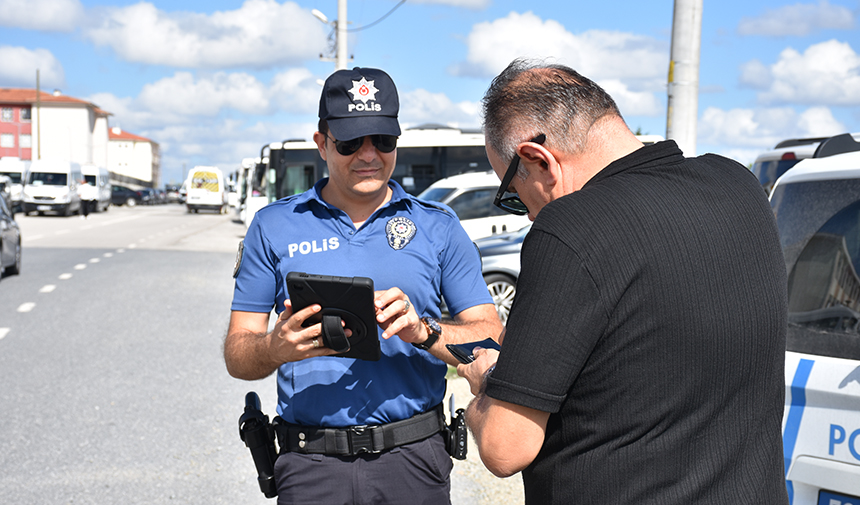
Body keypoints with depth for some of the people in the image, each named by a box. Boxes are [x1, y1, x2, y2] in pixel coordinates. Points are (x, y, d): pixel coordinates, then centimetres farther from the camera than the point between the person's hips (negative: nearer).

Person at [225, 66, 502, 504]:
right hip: (311, 467, 0)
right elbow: (237, 354, 5)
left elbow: (492, 340, -1)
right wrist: (276, 348, -18)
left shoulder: (438, 226, 5)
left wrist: (424, 332, -20)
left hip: (413, 461, 0)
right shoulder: (274, 226, 6)